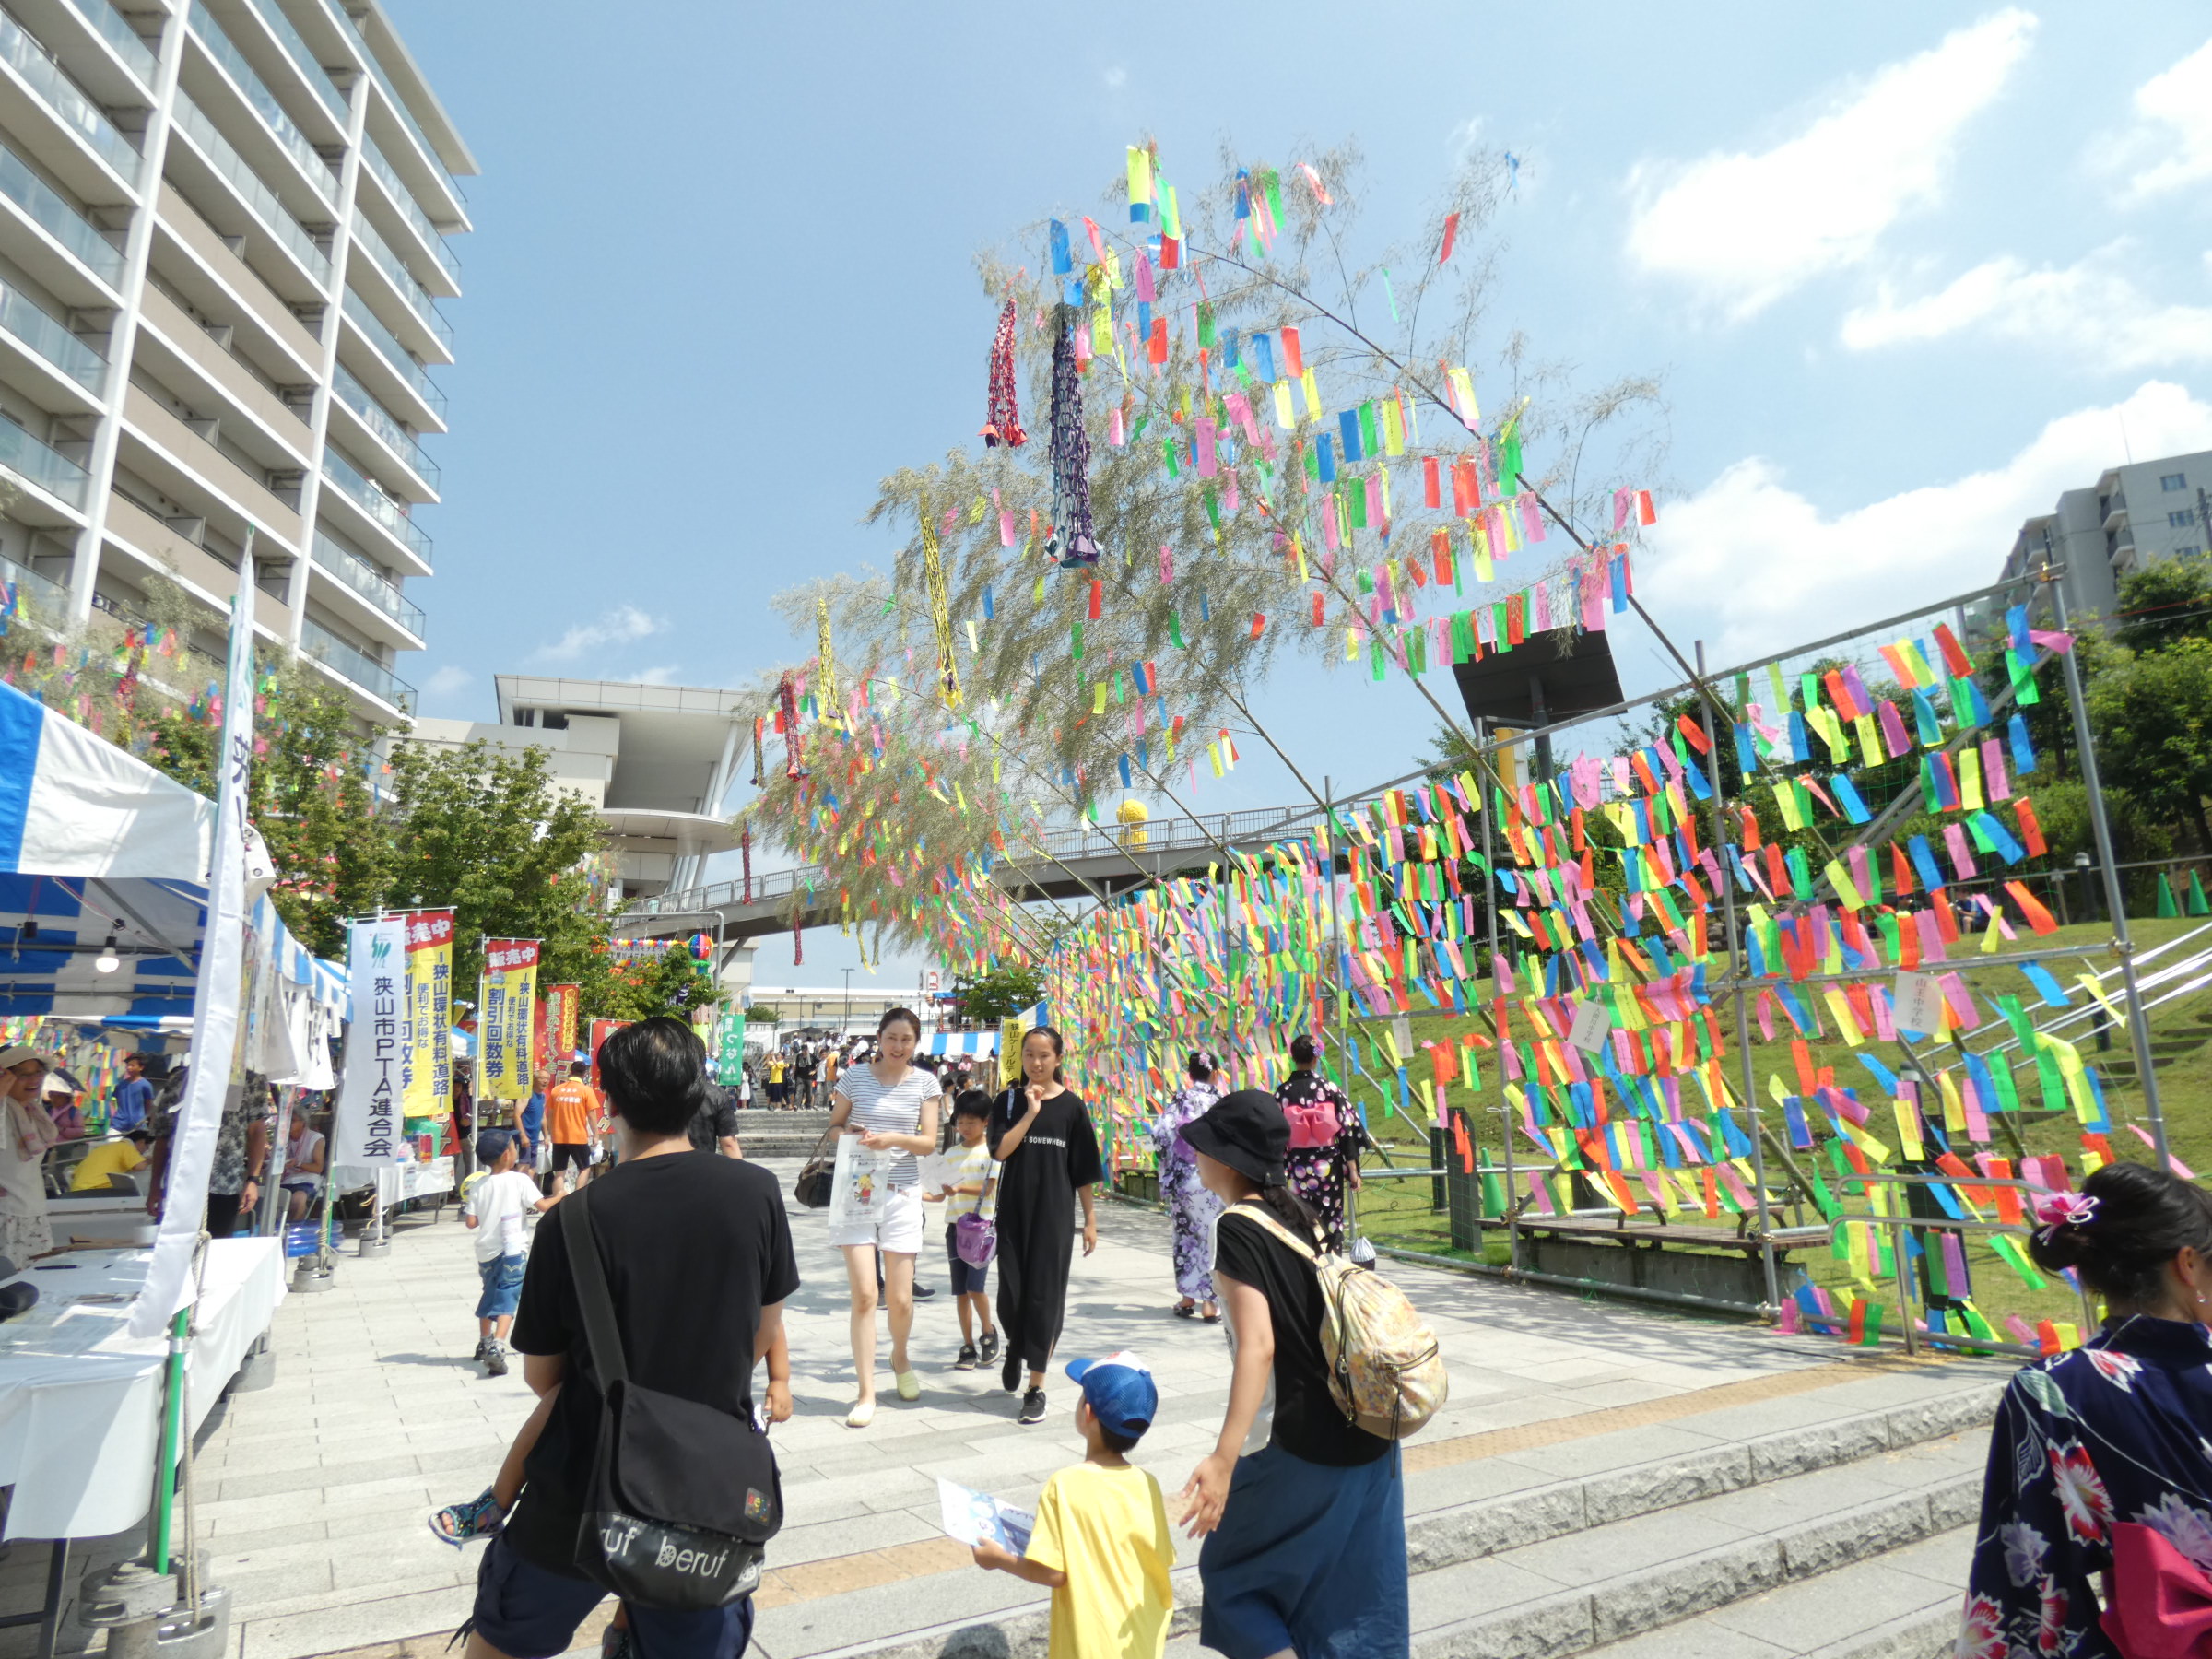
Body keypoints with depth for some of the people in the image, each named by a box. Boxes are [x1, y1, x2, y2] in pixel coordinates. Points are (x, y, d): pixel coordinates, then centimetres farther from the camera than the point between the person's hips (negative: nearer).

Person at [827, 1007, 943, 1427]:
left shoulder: (925, 1083, 1)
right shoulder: (856, 1077, 1)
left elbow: (929, 1141, -2)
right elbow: (833, 1126, 9)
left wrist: (893, 1139, -20)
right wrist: (850, 1135, -13)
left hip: (902, 1194, 1)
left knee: (900, 1298, 4)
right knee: (864, 1294, -6)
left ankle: (900, 1357, 37)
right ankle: (866, 1394, 6)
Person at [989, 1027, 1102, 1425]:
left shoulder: (1071, 1105, -1)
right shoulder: (1009, 1101, 2)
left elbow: (1083, 1169, 2)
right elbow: (999, 1150, -12)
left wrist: (1090, 1219, 2)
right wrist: (1030, 1112, -17)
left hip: (1054, 1214, -1)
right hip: (1014, 1211, 1)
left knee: (1045, 1294, 0)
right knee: (1011, 1291, 5)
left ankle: (1036, 1385, 12)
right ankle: (1015, 1347, 38)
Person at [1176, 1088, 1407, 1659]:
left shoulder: (1236, 1227, -15)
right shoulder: (1298, 1215, 7)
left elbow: (1258, 1346, -24)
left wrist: (1225, 1458, -28)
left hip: (1304, 1447, -7)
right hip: (1370, 1438, 8)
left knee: (1231, 1571, 14)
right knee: (1357, 1597, 18)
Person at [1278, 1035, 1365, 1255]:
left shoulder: (1283, 1093, -5)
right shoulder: (1330, 1089, -5)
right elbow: (1347, 1130, -6)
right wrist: (1353, 1170, -1)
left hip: (1297, 1170, 0)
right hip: (1329, 1168, 0)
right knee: (1330, 1225, 10)